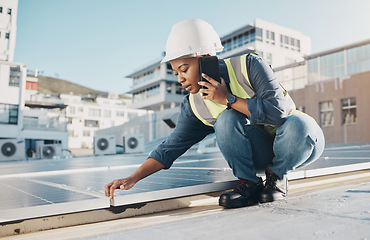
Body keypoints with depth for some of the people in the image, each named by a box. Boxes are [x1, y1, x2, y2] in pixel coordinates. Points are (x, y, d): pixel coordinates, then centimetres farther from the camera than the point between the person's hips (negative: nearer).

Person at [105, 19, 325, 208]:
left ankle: (277, 176, -8)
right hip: (259, 153, 2)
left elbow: (277, 110, -30)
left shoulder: (249, 65, -21)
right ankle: (249, 184, -10)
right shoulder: (194, 106, -9)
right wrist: (132, 179, -20)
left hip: (297, 142, -1)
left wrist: (228, 99, -27)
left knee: (299, 123, -37)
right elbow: (171, 147, -11)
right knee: (226, 119, -28)